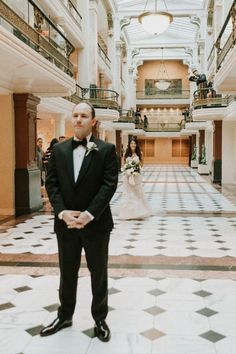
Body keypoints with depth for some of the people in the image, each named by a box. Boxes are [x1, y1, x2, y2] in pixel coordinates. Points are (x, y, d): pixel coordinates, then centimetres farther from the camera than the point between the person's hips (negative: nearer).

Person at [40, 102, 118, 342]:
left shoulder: (106, 149, -4)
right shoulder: (59, 150, 6)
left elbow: (109, 185, -11)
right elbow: (51, 183, 3)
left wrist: (89, 214, -19)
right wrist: (62, 212, -11)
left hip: (96, 222, -2)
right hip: (65, 222, 3)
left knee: (98, 273, 11)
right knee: (67, 272, 16)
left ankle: (100, 319, 29)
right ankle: (64, 316, 35)